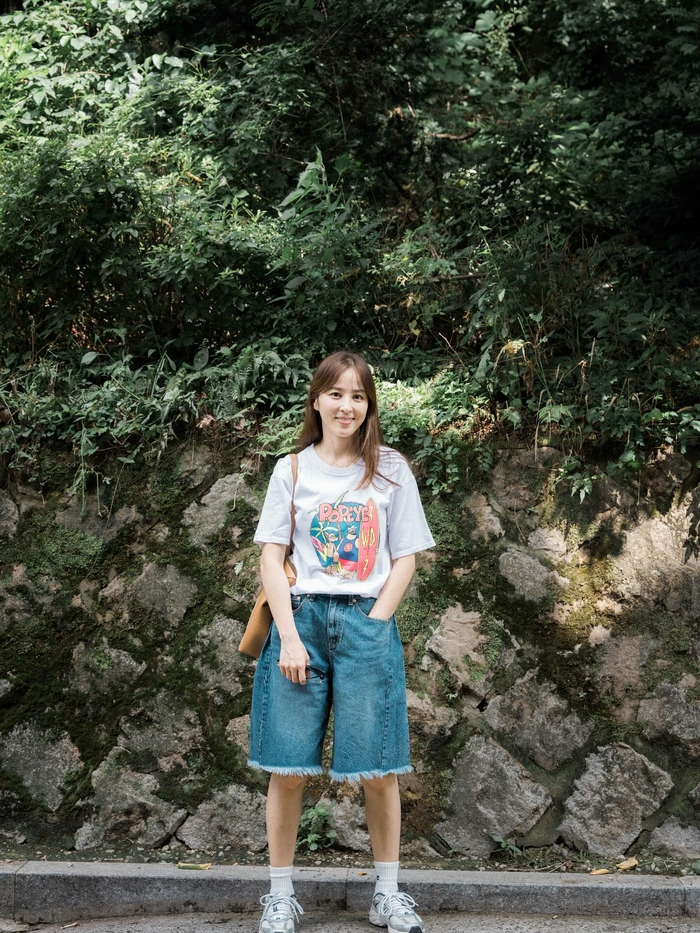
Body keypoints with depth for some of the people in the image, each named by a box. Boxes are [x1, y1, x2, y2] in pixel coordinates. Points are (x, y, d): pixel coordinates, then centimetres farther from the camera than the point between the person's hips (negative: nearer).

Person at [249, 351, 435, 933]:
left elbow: (405, 558, 5)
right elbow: (271, 556, 3)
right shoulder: (292, 470, 7)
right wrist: (290, 636, -7)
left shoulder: (390, 469, 6)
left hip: (368, 624, 0)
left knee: (379, 769, 2)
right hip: (301, 620, 0)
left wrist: (371, 626, -6)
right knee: (288, 769, 0)